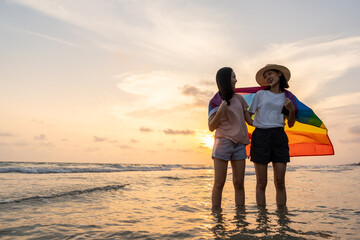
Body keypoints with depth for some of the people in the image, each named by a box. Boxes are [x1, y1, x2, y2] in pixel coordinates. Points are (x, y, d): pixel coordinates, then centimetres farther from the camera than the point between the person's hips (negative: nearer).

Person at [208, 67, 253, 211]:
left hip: (239, 145, 4)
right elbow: (211, 127, -2)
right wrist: (220, 111, -15)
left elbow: (250, 121, 17)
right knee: (219, 183, -3)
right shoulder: (216, 102, 3)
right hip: (223, 143, -4)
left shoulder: (239, 99, 14)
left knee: (239, 183, 3)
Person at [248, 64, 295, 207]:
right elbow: (248, 115, 6)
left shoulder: (287, 97, 13)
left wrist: (292, 110, -4)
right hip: (260, 135, -2)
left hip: (278, 136, 2)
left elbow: (290, 124, 12)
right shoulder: (260, 94, 7)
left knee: (280, 182, 0)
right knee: (261, 183, 0)